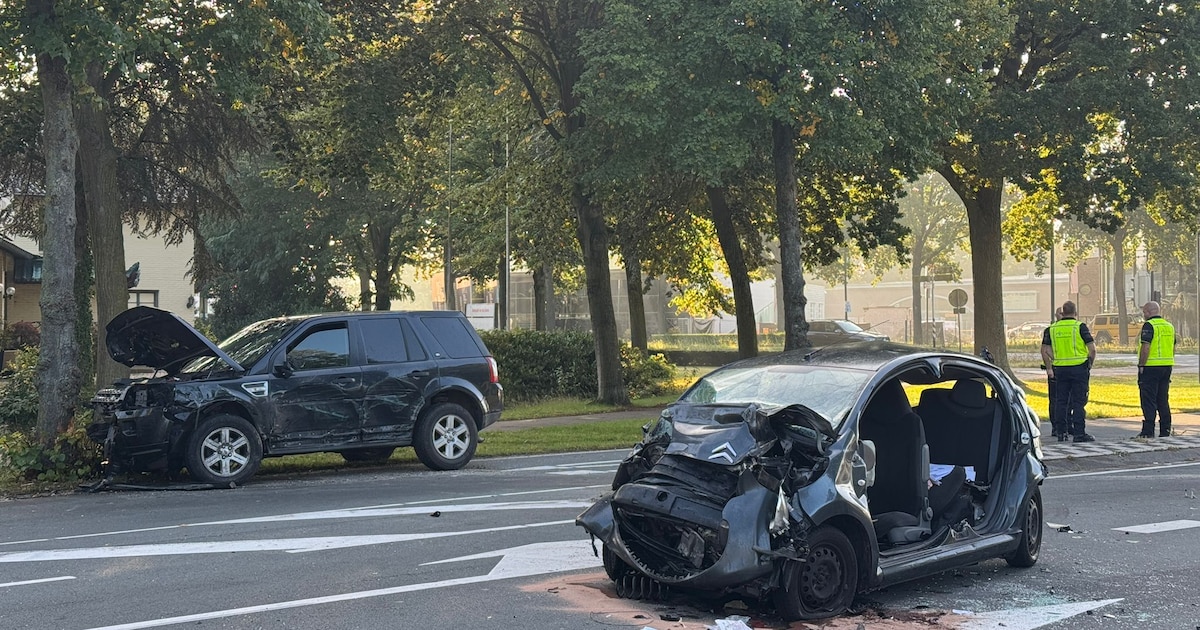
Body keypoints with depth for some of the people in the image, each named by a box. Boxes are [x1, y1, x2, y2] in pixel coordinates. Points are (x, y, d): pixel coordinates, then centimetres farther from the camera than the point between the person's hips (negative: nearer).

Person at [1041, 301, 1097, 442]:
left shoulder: (1052, 328, 6)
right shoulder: (1080, 327, -5)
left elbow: (1044, 350, 6)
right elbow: (1092, 349, -9)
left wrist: (1049, 368, 13)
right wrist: (1090, 365, 5)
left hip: (1060, 369, 3)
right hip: (1079, 368, -3)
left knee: (1060, 401, 9)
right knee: (1078, 402, -1)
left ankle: (1061, 432, 11)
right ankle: (1079, 433, -3)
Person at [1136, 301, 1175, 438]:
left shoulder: (1149, 326, -11)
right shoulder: (1169, 326, 14)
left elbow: (1146, 347, -19)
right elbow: (1173, 348, 18)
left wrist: (1141, 365, -14)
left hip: (1151, 366, -8)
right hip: (1167, 366, 8)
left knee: (1149, 400, -4)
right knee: (1163, 399, 12)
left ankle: (1148, 430, -5)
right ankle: (1165, 430, 13)